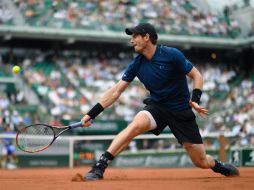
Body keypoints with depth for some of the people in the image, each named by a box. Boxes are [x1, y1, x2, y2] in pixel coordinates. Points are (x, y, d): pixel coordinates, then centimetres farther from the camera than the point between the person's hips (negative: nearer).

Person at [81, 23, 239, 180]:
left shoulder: (172, 55, -16)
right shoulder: (137, 64, -4)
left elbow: (196, 76, -8)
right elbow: (116, 91, -3)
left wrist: (195, 100, -25)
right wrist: (91, 114, -10)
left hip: (182, 112, -2)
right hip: (157, 107, 2)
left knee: (201, 162, 0)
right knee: (136, 124, -32)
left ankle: (220, 166, 36)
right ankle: (100, 167, -33)